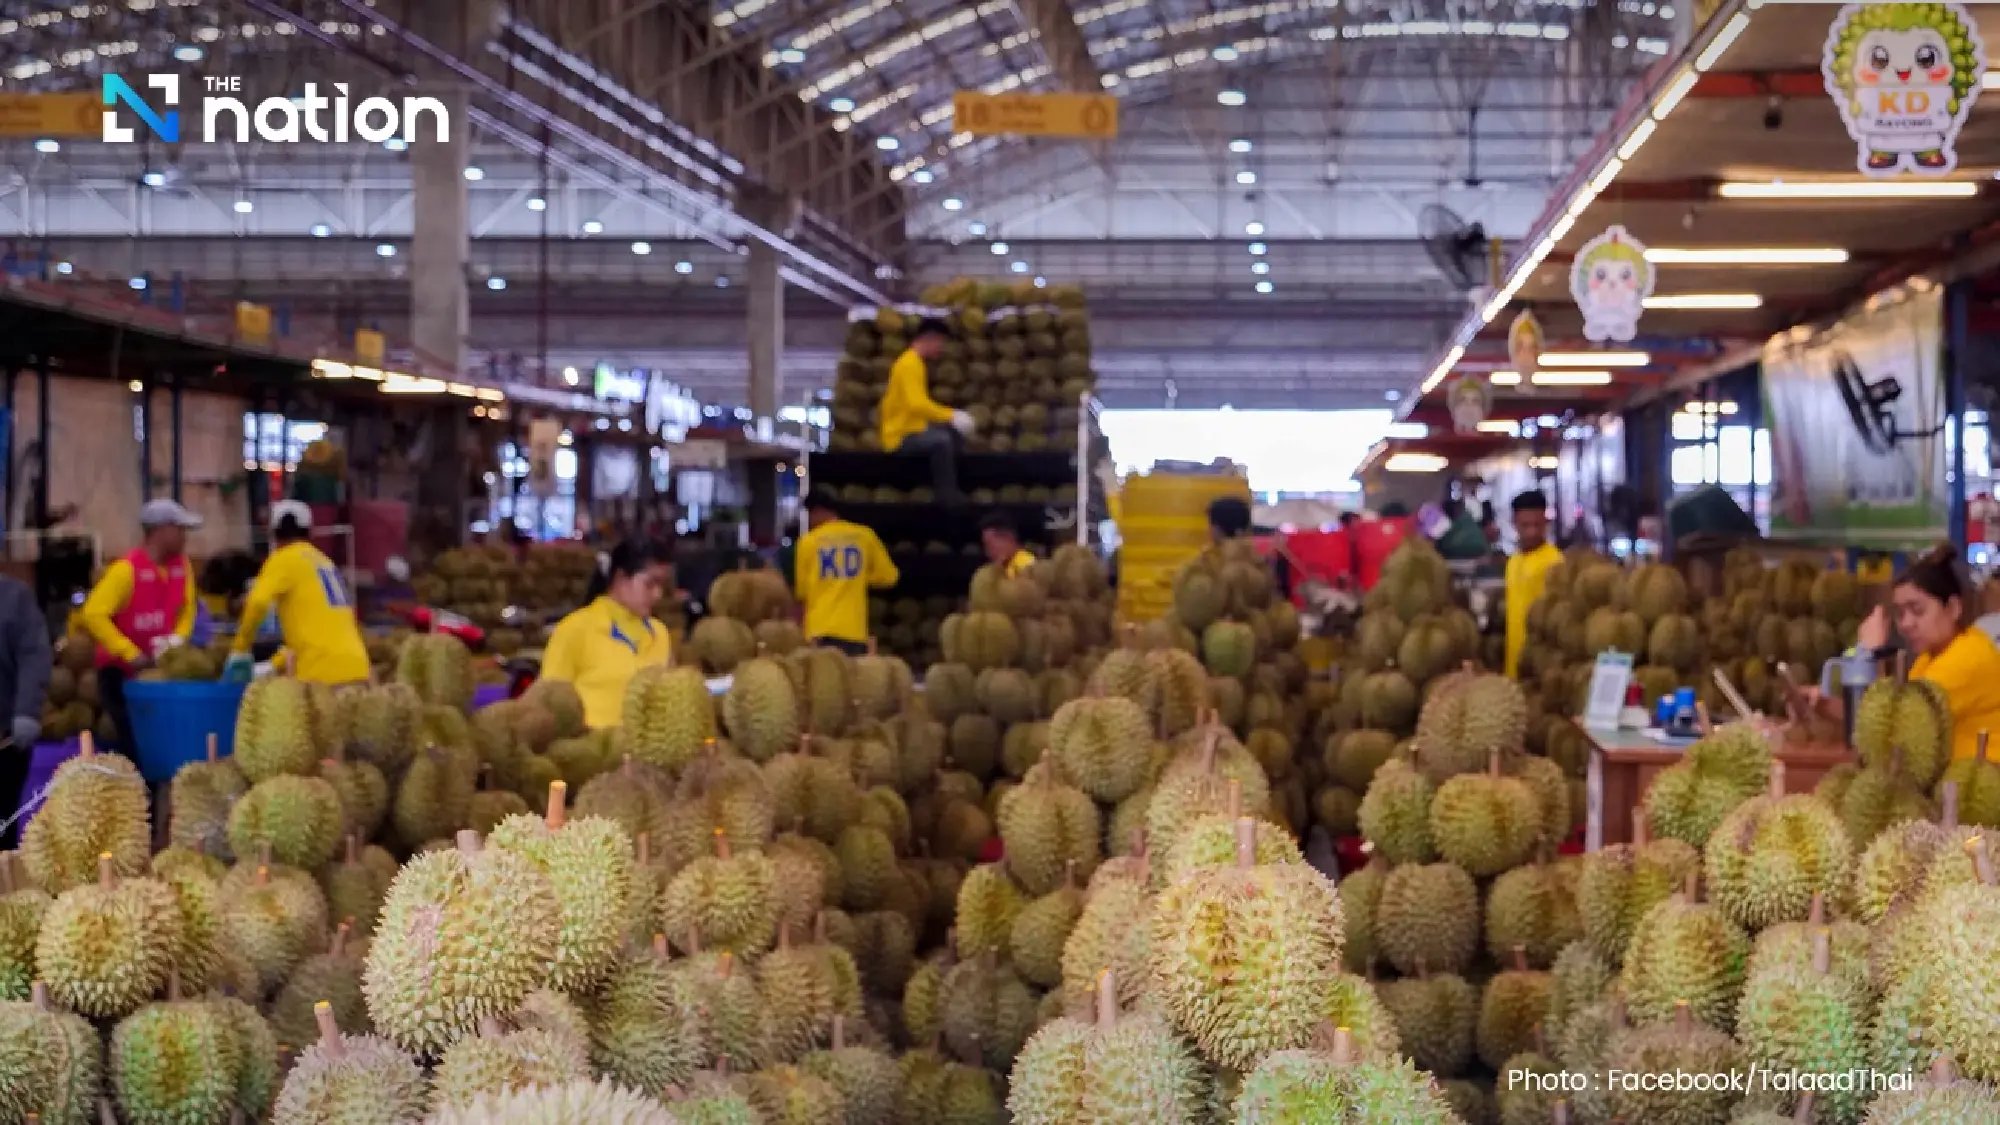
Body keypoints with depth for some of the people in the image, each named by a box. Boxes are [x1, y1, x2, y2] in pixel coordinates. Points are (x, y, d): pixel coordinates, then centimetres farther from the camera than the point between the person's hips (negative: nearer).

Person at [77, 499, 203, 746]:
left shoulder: (182, 565, 0)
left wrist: (178, 640, -6)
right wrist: (130, 653, -27)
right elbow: (92, 615, -26)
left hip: (161, 668, 6)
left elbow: (187, 608, 14)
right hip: (120, 672, -6)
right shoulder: (126, 569, -21)